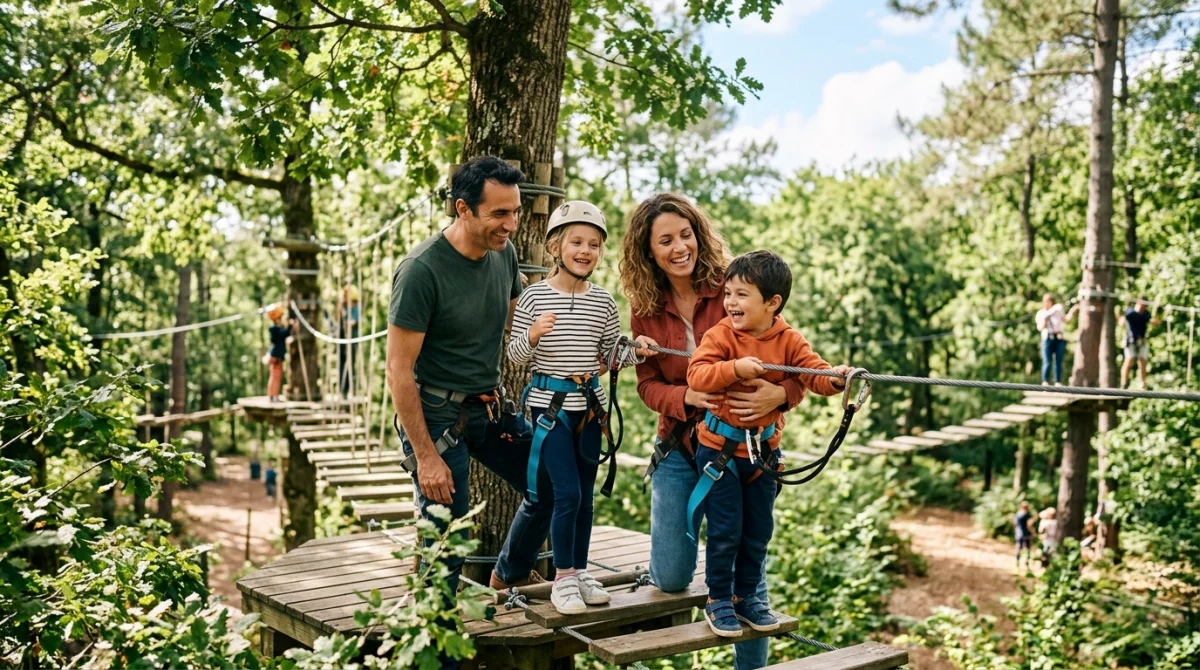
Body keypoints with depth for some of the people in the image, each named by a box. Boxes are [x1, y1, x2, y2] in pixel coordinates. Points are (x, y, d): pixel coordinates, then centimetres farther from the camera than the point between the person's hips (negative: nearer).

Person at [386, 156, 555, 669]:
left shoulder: (504, 254, 0)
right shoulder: (421, 270, -22)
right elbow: (399, 371, -19)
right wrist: (425, 455, -20)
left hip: (489, 405, 7)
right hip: (435, 414, -7)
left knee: (551, 484, 13)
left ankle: (510, 574, 39)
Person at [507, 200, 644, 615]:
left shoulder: (603, 302, 3)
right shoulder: (535, 297, -7)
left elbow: (612, 354, 11)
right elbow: (515, 356, -3)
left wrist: (636, 350, -9)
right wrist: (532, 335, -23)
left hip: (589, 403, 4)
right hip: (549, 403, -4)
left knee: (586, 494, 12)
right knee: (567, 493, -8)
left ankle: (580, 571, 26)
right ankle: (563, 578, 7)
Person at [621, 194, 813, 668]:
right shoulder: (645, 309, -1)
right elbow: (648, 384, -2)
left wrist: (780, 394, -35)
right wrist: (688, 397, -23)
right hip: (679, 448, 2)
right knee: (671, 577, 3)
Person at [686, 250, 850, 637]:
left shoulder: (789, 341, -5)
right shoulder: (720, 335, -13)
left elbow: (813, 371, -16)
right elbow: (697, 375, -24)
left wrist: (833, 378, -38)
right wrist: (734, 368, -39)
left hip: (763, 449, 3)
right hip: (719, 448, -3)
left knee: (759, 531, 13)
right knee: (725, 530, 0)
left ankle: (747, 595, 32)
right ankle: (718, 600, 18)